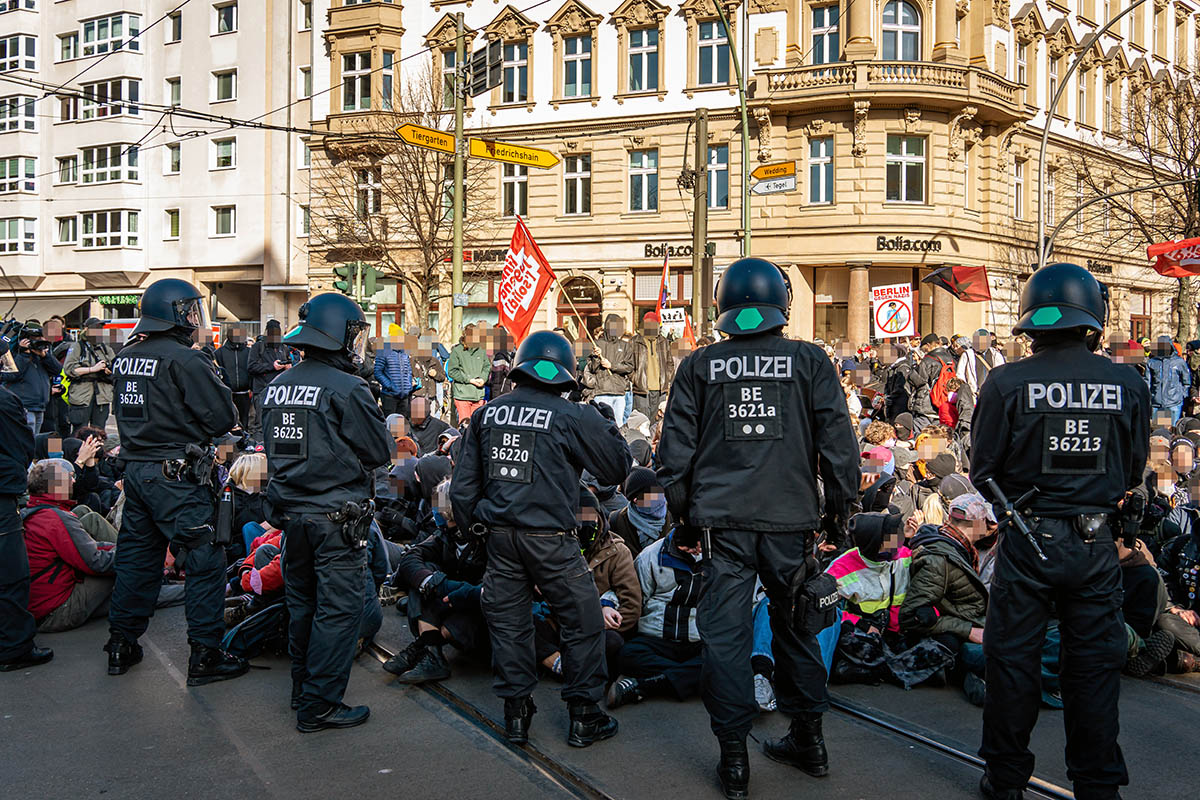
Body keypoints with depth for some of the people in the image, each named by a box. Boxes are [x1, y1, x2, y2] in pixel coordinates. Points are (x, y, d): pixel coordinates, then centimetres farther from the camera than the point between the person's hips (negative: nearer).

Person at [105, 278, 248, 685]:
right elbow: (224, 417, -14)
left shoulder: (125, 358, 8)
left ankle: (121, 645, 28)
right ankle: (205, 656, 4)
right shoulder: (185, 360, -16)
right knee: (204, 561, 0)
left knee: (136, 556, 18)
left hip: (135, 468, 8)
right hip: (177, 477, -8)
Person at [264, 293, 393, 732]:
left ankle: (302, 689, 34)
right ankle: (319, 705, 6)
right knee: (337, 609, 2)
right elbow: (381, 451, -10)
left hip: (290, 512, 8)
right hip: (336, 517, -7)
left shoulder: (276, 386, 6)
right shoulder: (347, 390, -17)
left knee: (302, 603, 20)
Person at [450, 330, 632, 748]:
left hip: (500, 536, 5)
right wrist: (606, 426, 15)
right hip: (550, 538, -4)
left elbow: (463, 483, 10)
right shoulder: (572, 417, -8)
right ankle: (584, 716, 14)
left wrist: (468, 524, 23)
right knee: (583, 623, 9)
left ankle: (516, 713, 22)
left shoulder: (487, 414, 5)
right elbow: (618, 467, 2)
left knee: (508, 621, 15)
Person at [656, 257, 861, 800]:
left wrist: (681, 511, 16)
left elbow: (675, 450, 5)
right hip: (791, 517, 1)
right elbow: (837, 441, 2)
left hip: (722, 519, -1)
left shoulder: (698, 366, 3)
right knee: (795, 623, 16)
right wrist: (841, 506, 13)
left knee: (725, 632, 5)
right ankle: (808, 740, 28)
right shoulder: (810, 362, 2)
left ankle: (734, 756, 10)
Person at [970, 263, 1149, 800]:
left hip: (1027, 541, -2)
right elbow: (1133, 473, 6)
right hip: (1096, 542, 2)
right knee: (1094, 664, 13)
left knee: (1013, 660, 11)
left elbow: (982, 471, -5)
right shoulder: (1128, 385, -5)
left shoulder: (1006, 383, -12)